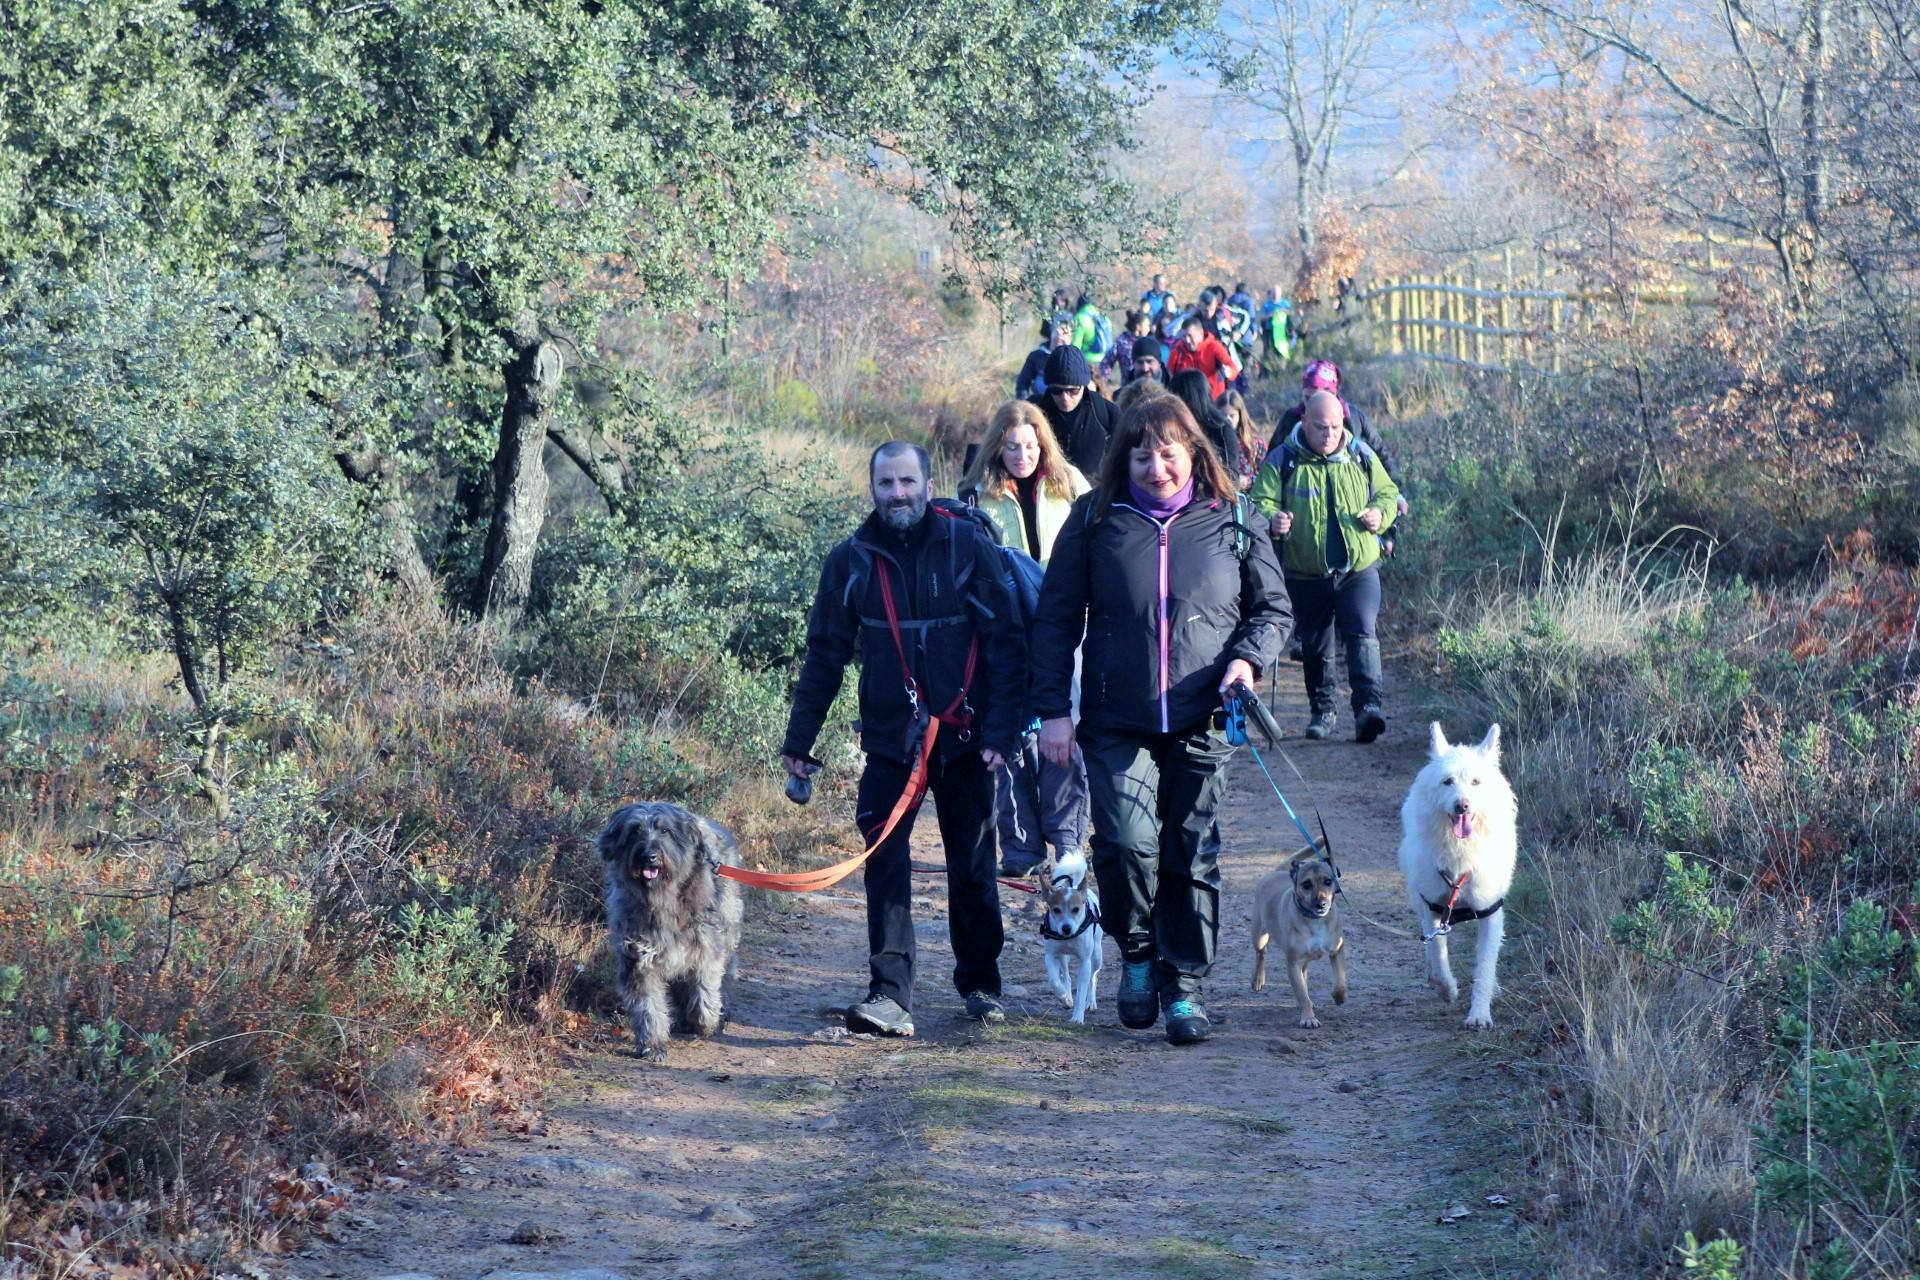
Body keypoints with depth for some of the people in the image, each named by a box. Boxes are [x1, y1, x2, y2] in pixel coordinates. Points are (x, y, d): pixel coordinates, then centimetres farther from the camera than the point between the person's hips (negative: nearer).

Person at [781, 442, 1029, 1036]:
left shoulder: (969, 546, -3)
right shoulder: (851, 560, 4)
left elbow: (1006, 643, -4)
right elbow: (824, 655, 10)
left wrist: (1001, 731, -11)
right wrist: (798, 739, 8)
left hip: (964, 738, -1)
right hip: (890, 741, 1)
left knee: (972, 866, 8)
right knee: (884, 864, -10)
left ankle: (980, 984, 25)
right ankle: (890, 996, -11)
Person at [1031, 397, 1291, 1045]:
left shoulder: (1231, 523, 5)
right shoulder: (1094, 521, 3)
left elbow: (1273, 607, 14)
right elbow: (1055, 620, 6)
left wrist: (1248, 657, -7)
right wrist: (1053, 709, -1)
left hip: (1201, 724, 1)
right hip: (1117, 724, -1)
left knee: (1193, 856, 3)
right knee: (1127, 841, -16)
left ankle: (1184, 986, 16)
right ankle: (1138, 955, 10)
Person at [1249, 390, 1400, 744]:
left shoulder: (1361, 457, 4)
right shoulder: (1281, 461, -4)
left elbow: (1387, 493, 15)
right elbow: (1261, 501, -10)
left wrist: (1380, 514, -8)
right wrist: (1271, 519, -35)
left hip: (1359, 569, 0)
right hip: (1306, 575, 0)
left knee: (1362, 635, -16)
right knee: (1315, 647, 11)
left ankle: (1367, 707, -23)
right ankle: (1321, 711, 27)